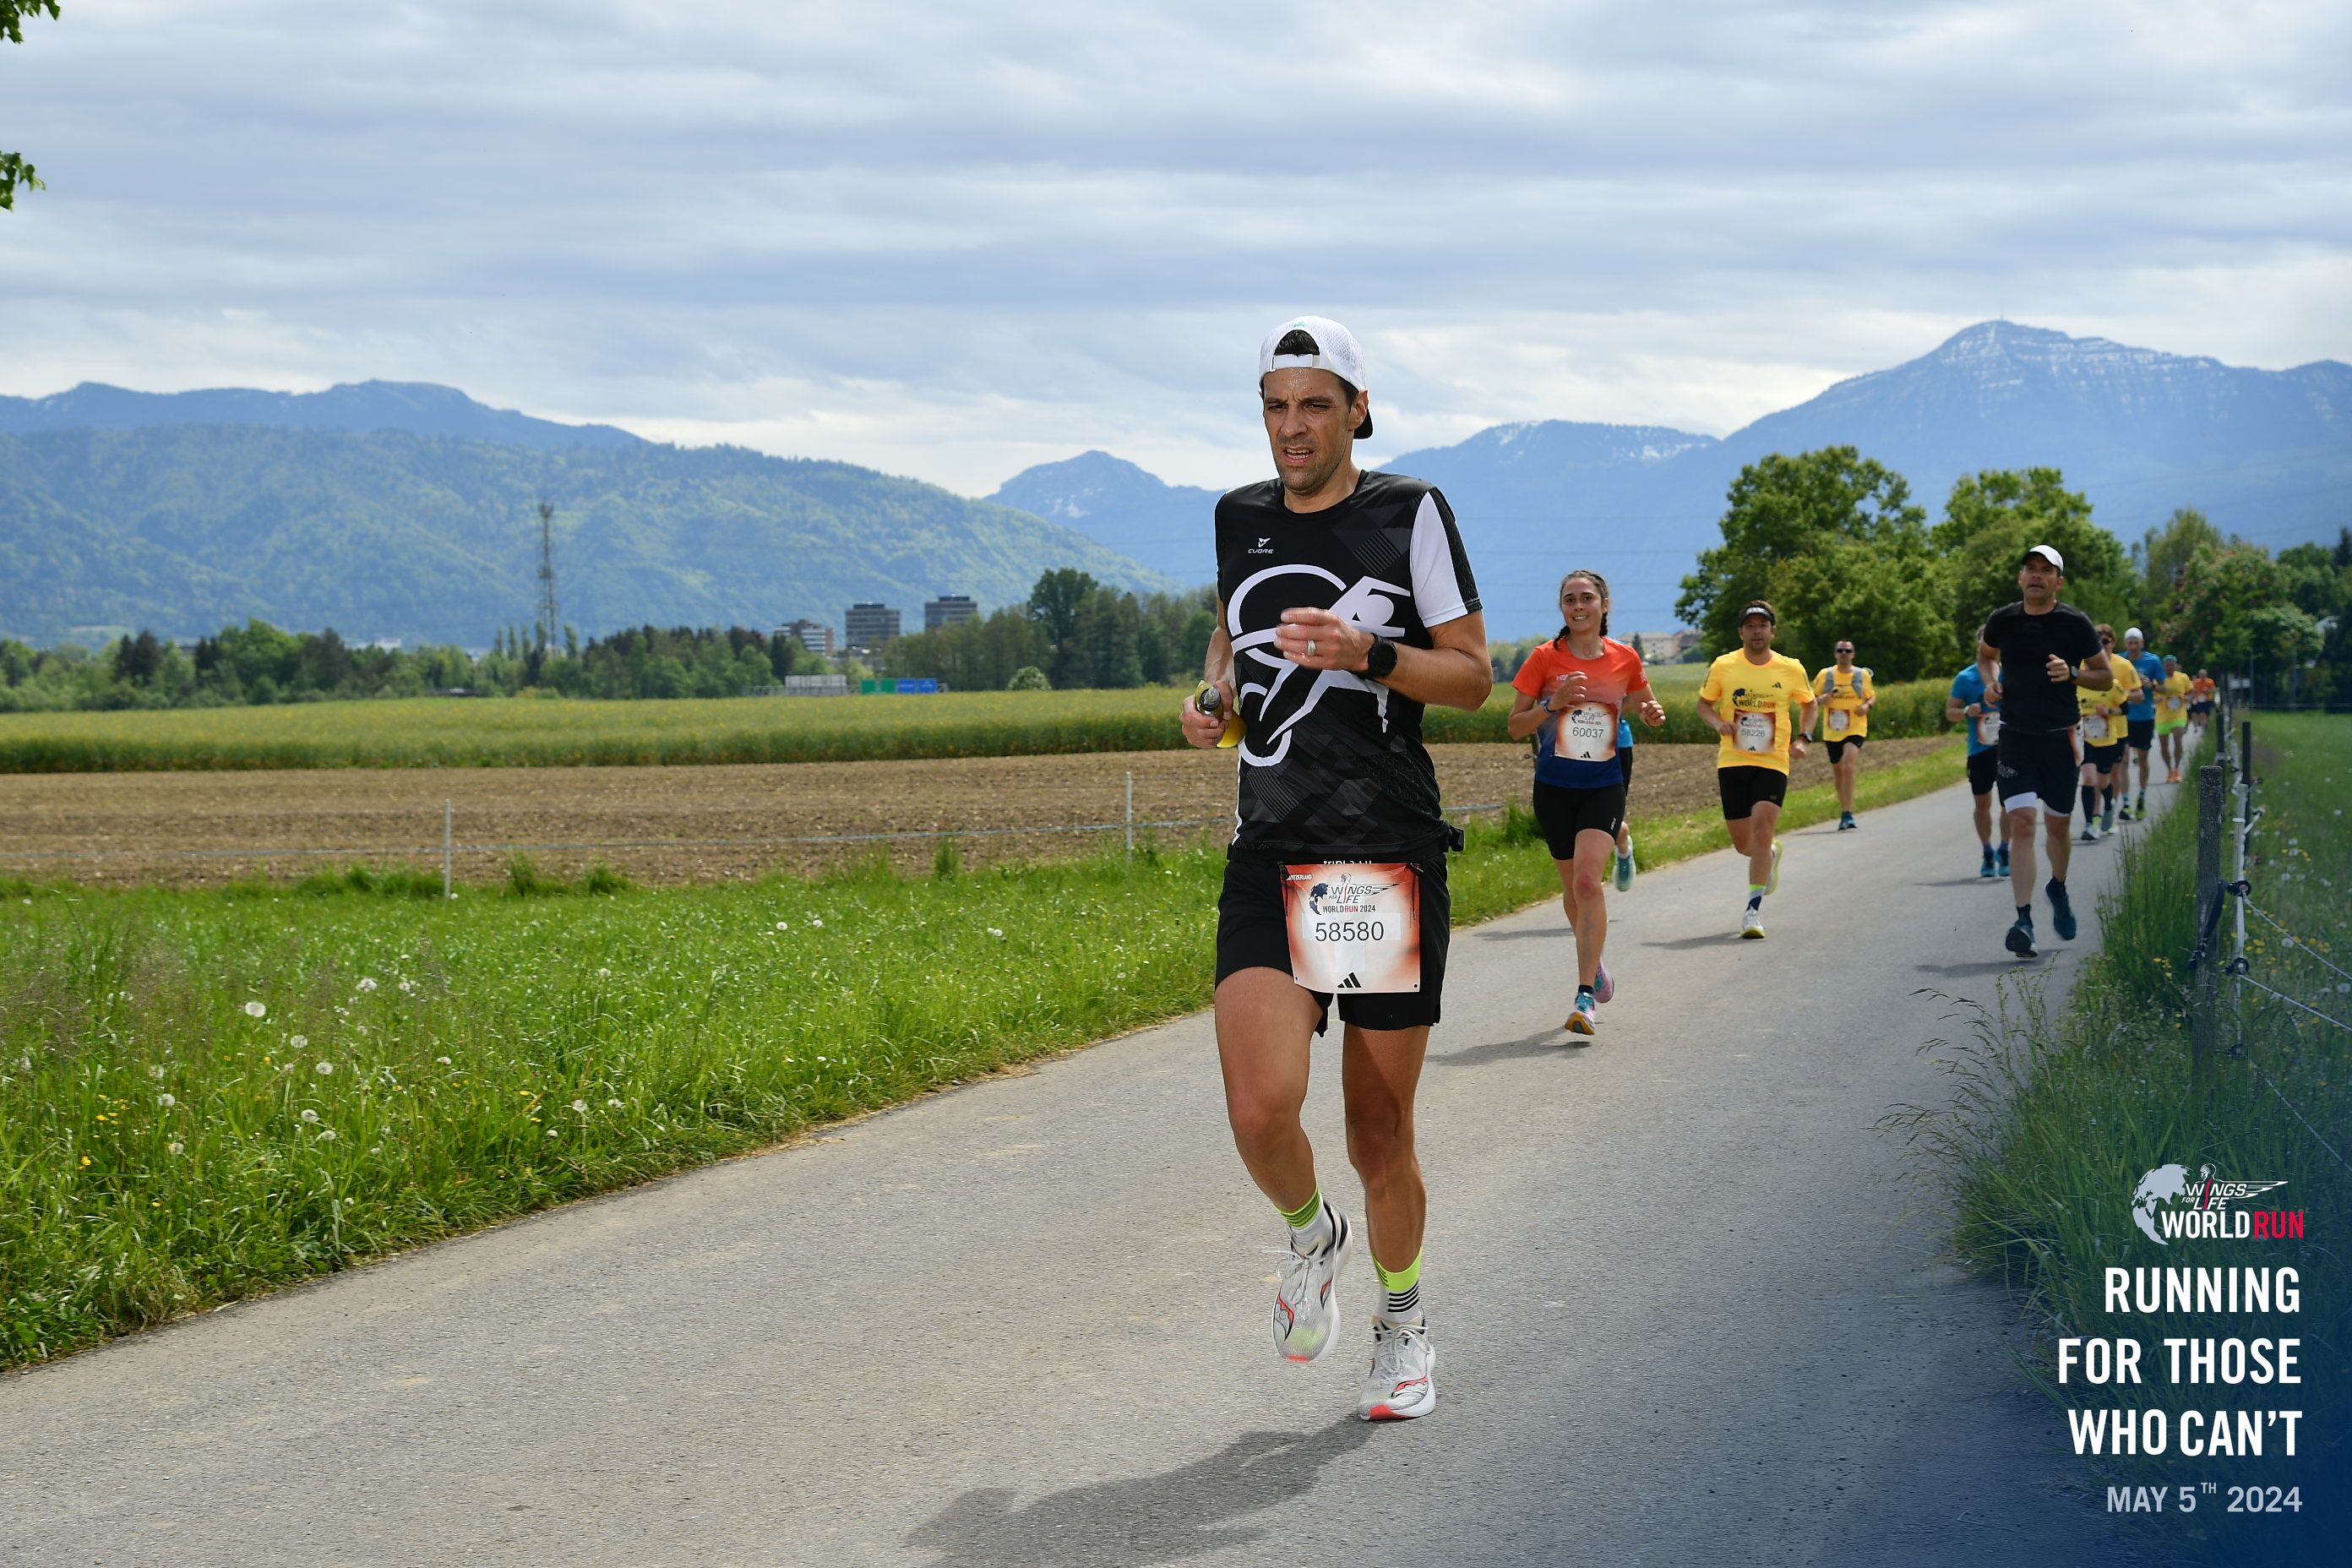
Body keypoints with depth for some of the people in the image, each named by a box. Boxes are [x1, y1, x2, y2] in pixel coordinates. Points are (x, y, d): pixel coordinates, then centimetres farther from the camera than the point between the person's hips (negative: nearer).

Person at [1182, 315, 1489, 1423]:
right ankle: (1312, 1235, 17)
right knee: (1261, 1110, -17)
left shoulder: (1410, 513, 0)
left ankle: (1401, 1322, 29)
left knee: (1379, 1133, 4)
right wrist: (1216, 698, 8)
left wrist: (1369, 654, -16)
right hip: (1268, 862, 2)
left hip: (1390, 859, -2)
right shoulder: (1241, 518, 11)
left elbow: (1473, 675, 1)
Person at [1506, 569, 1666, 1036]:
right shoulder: (1545, 658, -4)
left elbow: (1639, 704, 19)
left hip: (1603, 786, -1)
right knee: (1573, 886, 12)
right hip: (1554, 787, 1)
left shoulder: (1624, 659, 0)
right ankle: (1594, 960, 41)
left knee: (1587, 880, -18)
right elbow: (1516, 726, -2)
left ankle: (1586, 996, -19)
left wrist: (1650, 714, -4)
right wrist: (1553, 703, -19)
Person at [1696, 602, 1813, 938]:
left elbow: (1808, 704, 18)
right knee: (1743, 844, 6)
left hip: (1773, 762, -1)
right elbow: (1704, 704, 12)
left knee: (1762, 829, -19)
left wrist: (1802, 738, 2)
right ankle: (1772, 854, 45)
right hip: (1732, 762, 1)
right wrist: (1718, 723, -10)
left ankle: (1753, 910, -15)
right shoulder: (1723, 667, -1)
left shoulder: (1791, 669, 1)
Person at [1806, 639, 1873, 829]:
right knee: (1837, 771, 11)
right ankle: (1844, 812, 28)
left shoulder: (1862, 675, 4)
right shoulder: (1825, 675, 4)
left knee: (1848, 767, -22)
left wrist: (1867, 706, -7)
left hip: (1855, 729, -3)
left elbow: (1872, 696, 15)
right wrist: (1820, 700, -13)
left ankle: (1847, 814, -23)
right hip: (1832, 731, 3)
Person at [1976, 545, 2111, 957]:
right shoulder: (2002, 621, 1)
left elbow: (2105, 677, 3)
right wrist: (1989, 681, 2)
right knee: (2021, 823, -13)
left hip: (2060, 737, 0)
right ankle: (2024, 919, -16)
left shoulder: (2075, 624, -5)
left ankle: (2058, 889, 41)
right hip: (2015, 735, 0)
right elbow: (1985, 654, 23)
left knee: (2057, 825, 9)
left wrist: (2072, 673, -16)